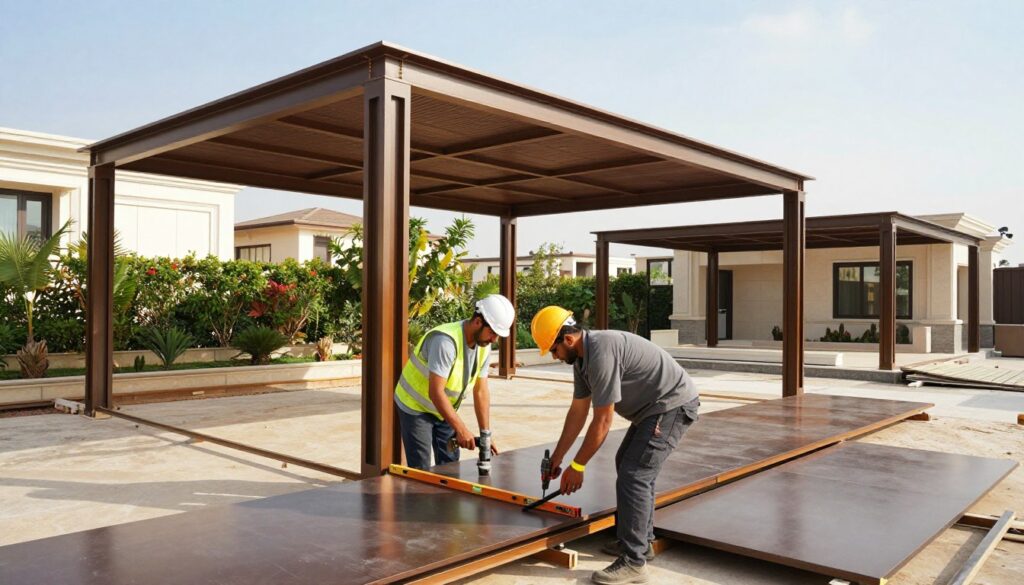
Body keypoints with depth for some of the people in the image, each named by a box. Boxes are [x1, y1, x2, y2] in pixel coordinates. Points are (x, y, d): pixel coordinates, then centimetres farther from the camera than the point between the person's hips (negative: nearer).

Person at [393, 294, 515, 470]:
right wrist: (461, 429, -36)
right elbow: (435, 392, -35)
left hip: (443, 409, 7)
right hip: (416, 407, -7)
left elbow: (481, 391, -3)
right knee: (421, 471, -7)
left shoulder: (484, 345, -8)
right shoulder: (446, 341, -32)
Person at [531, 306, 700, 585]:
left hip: (673, 405, -11)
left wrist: (577, 467, -15)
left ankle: (633, 563, -7)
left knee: (633, 475, -14)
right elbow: (578, 412, 13)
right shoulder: (581, 358, 5)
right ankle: (641, 540, 30)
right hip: (654, 407, 11)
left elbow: (602, 421, -24)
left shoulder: (601, 352, -27)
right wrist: (556, 458, 17)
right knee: (628, 464, 20)